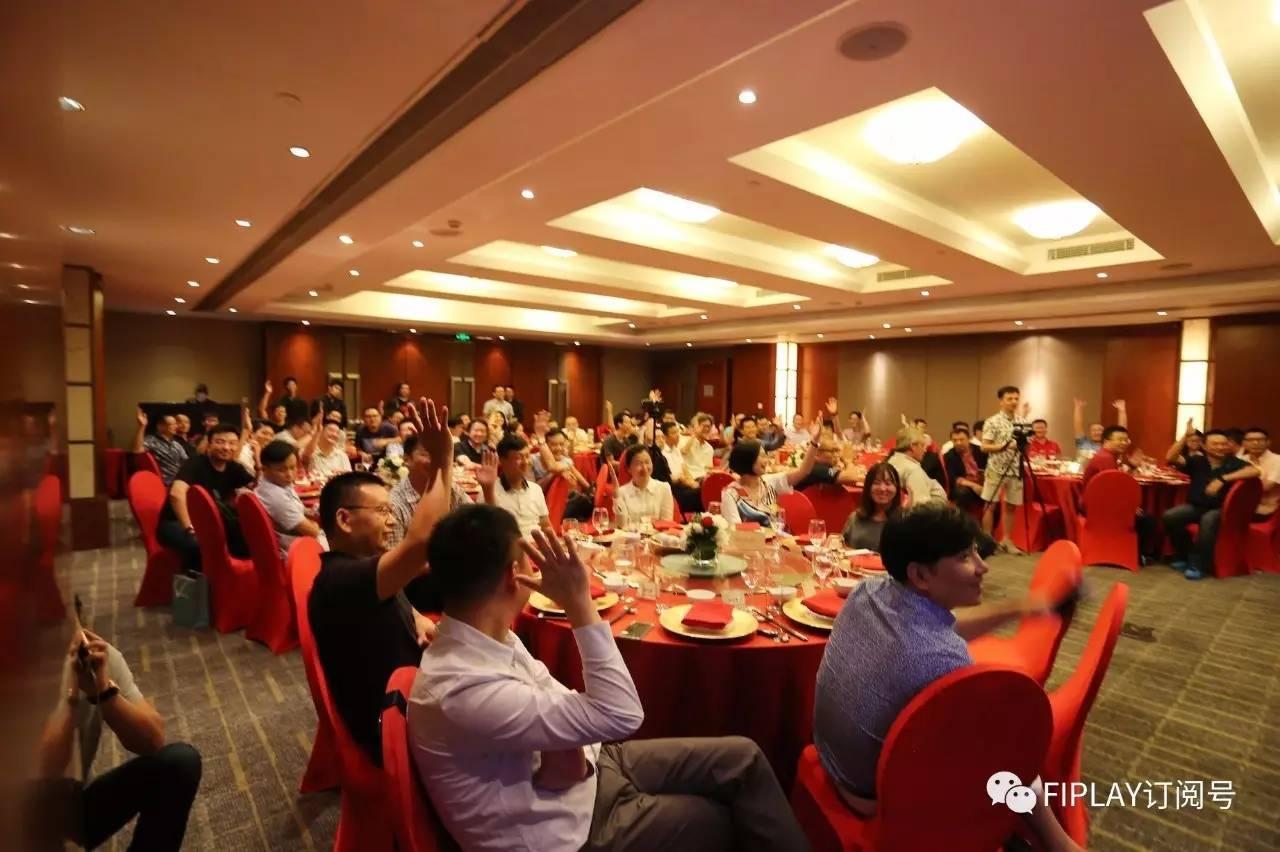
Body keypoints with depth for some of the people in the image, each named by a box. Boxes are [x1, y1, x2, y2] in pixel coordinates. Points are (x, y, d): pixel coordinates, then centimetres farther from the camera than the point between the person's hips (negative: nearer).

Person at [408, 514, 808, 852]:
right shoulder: (463, 689, -34)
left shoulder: (489, 638, -6)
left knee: (742, 757, 2)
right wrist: (580, 603, -35)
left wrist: (571, 744, -18)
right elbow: (620, 715, -32)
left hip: (590, 766, 7)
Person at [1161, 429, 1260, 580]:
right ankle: (1183, 555, 0)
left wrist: (1223, 479, -24)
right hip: (1195, 506, 2)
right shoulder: (1197, 461, 4)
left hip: (1220, 509, -2)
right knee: (1169, 516, -24)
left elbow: (1254, 471, -17)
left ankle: (1198, 563, -20)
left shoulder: (1233, 462, 1)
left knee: (1208, 520, -37)